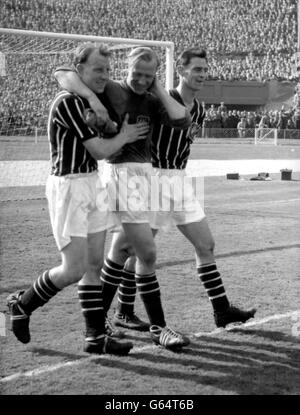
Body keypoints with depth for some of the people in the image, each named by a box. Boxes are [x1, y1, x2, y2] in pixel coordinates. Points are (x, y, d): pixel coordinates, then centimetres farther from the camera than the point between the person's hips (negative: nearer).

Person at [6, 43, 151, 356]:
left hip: (92, 184, 9)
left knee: (95, 264, 8)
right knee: (74, 269, -6)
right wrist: (125, 135, 0)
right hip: (68, 186, -9)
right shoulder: (68, 102, -18)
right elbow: (100, 150, -16)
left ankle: (95, 336, 13)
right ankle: (22, 305, 17)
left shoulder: (91, 101, 12)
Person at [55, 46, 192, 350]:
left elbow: (182, 121, -4)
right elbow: (62, 74, -10)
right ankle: (158, 327, 1)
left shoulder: (151, 101, 11)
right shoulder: (110, 90, -5)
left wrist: (158, 90, -1)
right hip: (123, 173, -8)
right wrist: (91, 96, -24)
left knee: (122, 248, 16)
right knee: (147, 253, -9)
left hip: (144, 172, 8)